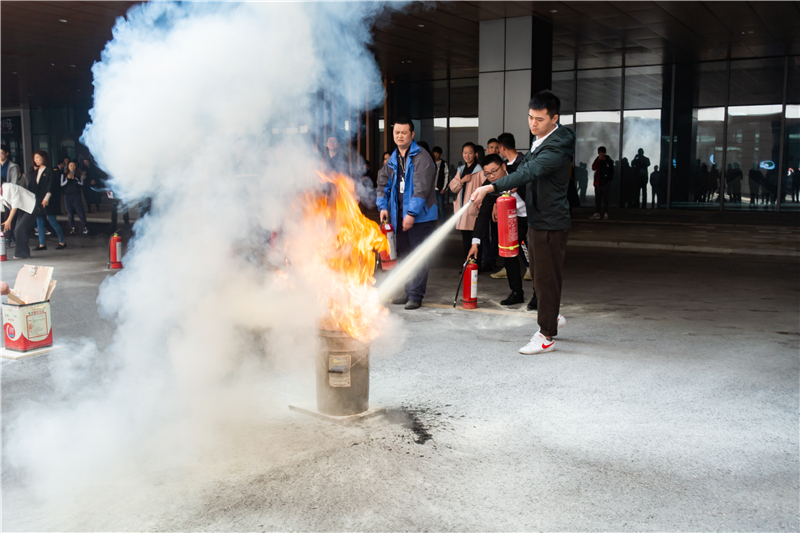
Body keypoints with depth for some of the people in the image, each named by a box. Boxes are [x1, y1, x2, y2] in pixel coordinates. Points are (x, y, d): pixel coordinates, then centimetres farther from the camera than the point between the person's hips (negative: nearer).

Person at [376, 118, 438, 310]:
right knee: (404, 255, 14)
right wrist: (383, 206, 3)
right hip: (399, 215, 8)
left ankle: (415, 295, -2)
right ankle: (409, 292, 24)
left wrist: (412, 212, -23)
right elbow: (383, 183, 18)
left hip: (420, 216, -8)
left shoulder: (421, 157, -11)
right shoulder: (393, 160, 13)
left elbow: (422, 187, -19)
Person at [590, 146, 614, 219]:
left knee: (605, 198, -1)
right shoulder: (597, 160, 7)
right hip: (598, 182, 2)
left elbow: (611, 172, 6)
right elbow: (593, 168, -9)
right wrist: (598, 159, -15)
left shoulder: (609, 161, 2)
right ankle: (597, 213, 9)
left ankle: (605, 213, 3)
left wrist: (609, 180, -3)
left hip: (606, 183, -2)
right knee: (597, 198, 4)